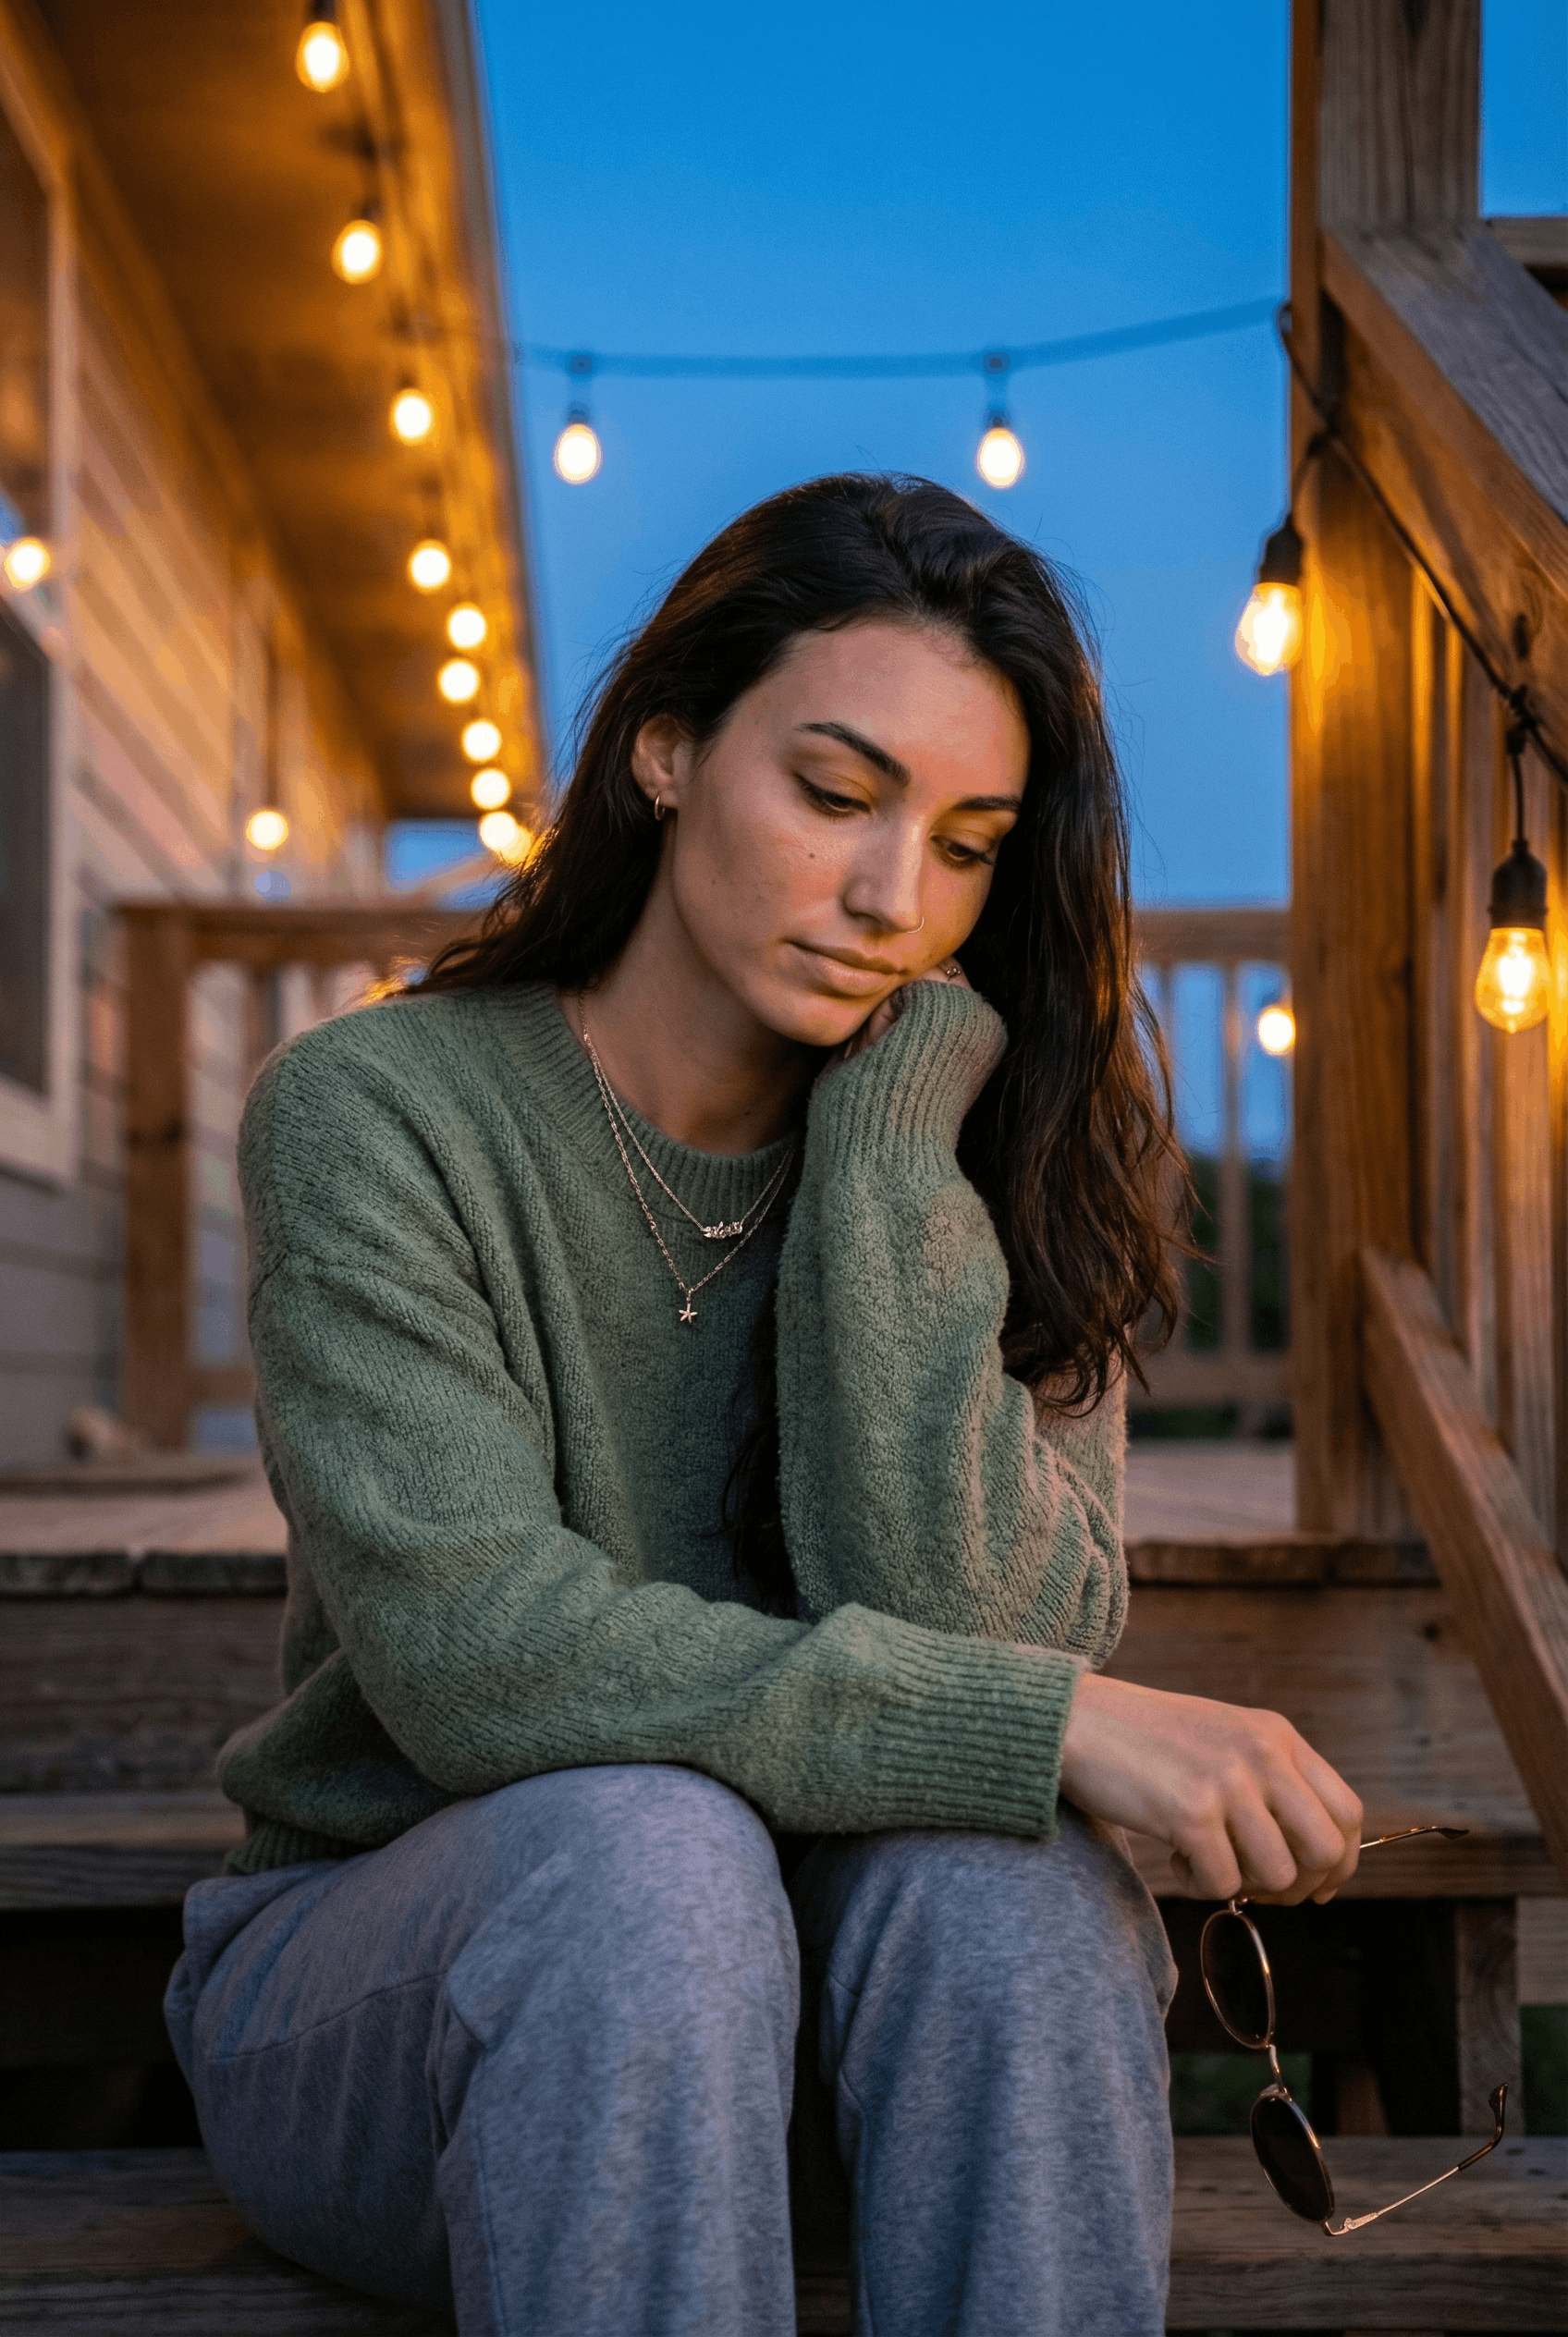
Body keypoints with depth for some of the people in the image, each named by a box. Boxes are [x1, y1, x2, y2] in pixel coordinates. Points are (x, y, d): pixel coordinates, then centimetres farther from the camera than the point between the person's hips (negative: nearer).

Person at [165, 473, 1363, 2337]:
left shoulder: (979, 1168, -3)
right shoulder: (374, 1115, -13)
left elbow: (957, 1616, -19)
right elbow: (475, 1652, -26)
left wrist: (889, 1133, -21)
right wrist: (1053, 1722, -30)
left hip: (801, 2045, 3)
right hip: (377, 1986, -2)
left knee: (994, 1859, -30)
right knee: (645, 1845, -34)